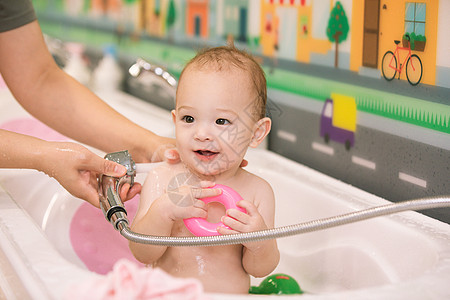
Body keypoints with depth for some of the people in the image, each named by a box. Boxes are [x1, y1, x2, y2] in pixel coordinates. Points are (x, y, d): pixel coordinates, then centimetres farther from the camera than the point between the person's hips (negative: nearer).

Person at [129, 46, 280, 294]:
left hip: (233, 294, 1)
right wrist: (163, 212, -24)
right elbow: (142, 254, -8)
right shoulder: (162, 180, -5)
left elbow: (259, 270, -1)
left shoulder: (257, 192, -5)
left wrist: (260, 241, -21)